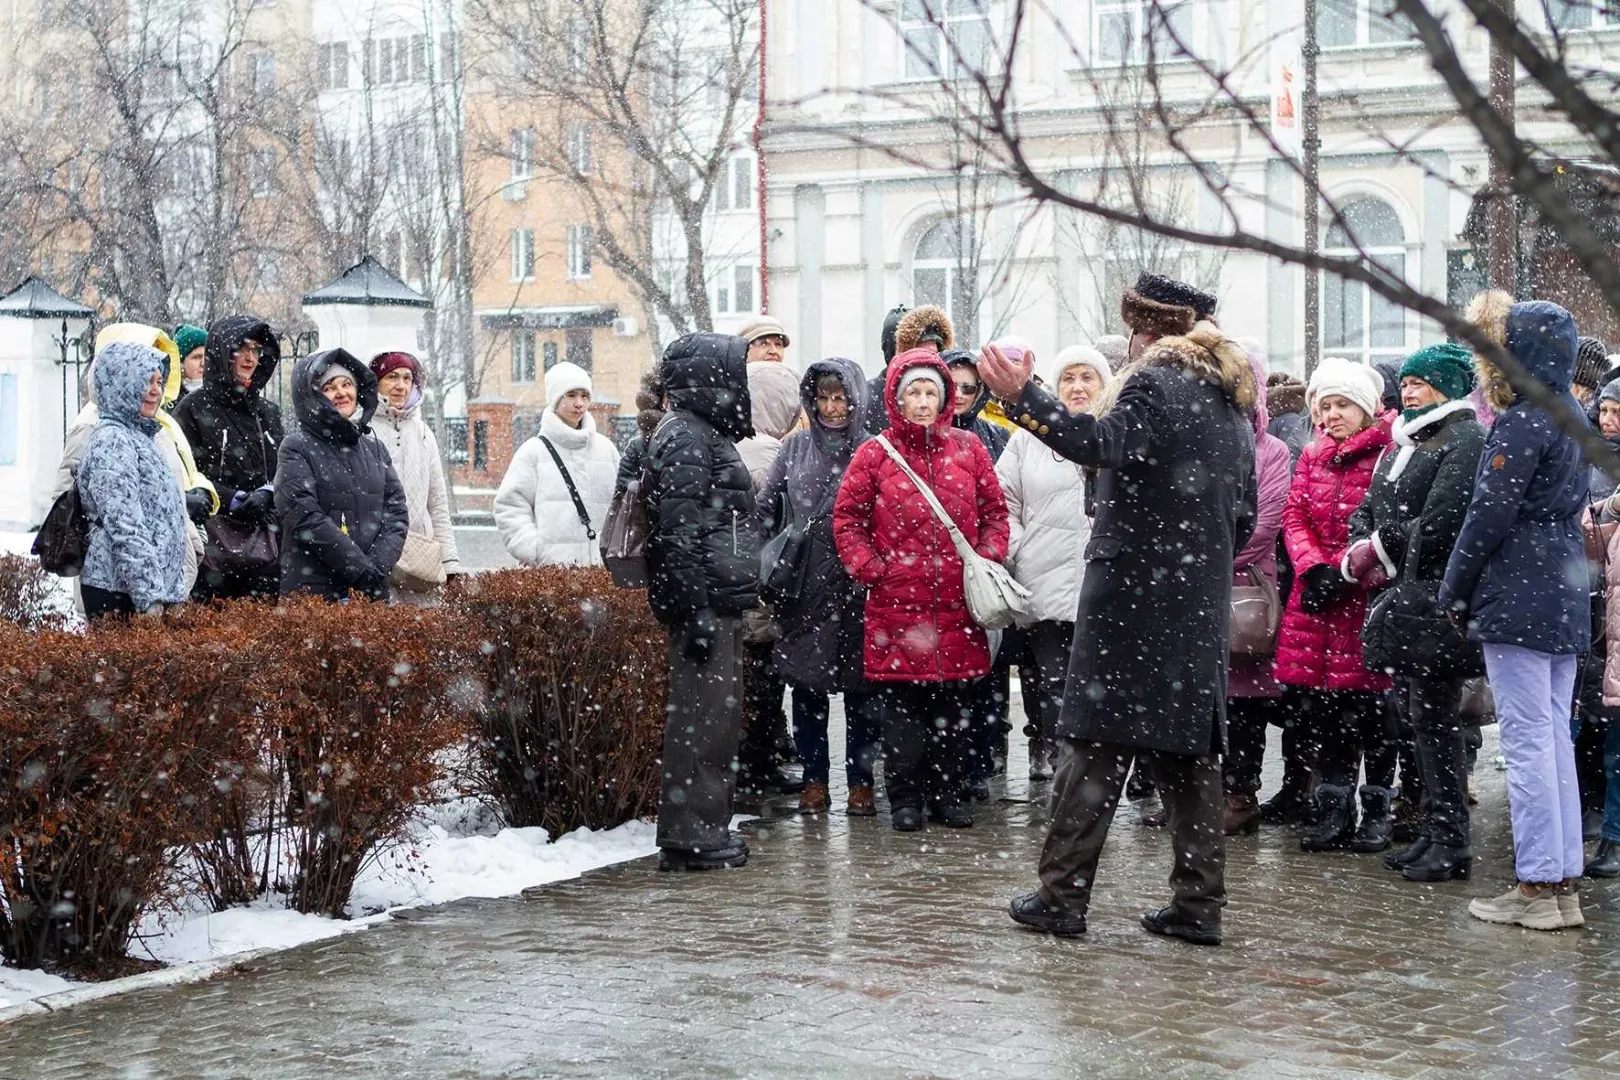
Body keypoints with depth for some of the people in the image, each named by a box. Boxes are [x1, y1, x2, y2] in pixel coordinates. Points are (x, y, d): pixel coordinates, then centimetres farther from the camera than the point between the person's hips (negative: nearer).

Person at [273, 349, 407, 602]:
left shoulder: (374, 449, 15)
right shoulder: (296, 448, 0)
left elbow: (397, 511, 8)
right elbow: (304, 517, -11)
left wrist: (378, 567, -9)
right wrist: (360, 568, -14)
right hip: (312, 589, -4)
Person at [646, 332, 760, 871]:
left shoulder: (706, 435, 20)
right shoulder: (684, 439, -13)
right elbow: (679, 534, -20)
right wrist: (698, 611, -23)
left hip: (719, 605, 10)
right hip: (706, 603, -10)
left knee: (716, 716, 13)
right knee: (701, 717, -8)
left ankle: (705, 830, 20)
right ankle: (689, 838, -4)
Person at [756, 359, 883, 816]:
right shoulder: (795, 447, 9)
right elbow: (763, 507, 13)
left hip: (856, 589, -3)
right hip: (804, 591, 3)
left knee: (860, 687, 2)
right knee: (807, 687, 6)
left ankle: (860, 782, 11)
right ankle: (814, 779, 14)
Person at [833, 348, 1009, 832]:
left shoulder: (968, 449, 8)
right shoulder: (874, 454, 2)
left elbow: (995, 511, 13)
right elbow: (846, 519, 4)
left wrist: (987, 559, 1)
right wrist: (871, 569, -4)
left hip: (956, 602, 2)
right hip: (897, 601, -2)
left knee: (952, 702, 7)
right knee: (902, 702, 1)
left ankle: (946, 794, 17)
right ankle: (905, 799, 9)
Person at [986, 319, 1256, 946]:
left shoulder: (1154, 384, -7)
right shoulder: (1233, 408, 18)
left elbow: (1105, 444, -27)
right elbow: (1243, 520, 21)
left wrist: (1022, 399, -34)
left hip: (1132, 596, -7)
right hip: (1200, 611, 7)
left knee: (1096, 743, -3)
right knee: (1189, 751, 9)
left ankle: (1063, 896, -1)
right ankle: (1199, 906, 8)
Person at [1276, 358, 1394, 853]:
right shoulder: (1312, 455, 15)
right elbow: (1294, 516, 9)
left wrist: (1344, 571, -16)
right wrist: (1314, 568, -7)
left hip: (1368, 594, -6)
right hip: (1315, 598, 6)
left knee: (1369, 703, -1)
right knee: (1319, 705, 6)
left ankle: (1378, 809, 11)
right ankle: (1335, 809, 15)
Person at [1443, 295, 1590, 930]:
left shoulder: (1523, 420, -13)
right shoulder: (1572, 417, 15)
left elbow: (1491, 514, -15)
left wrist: (1454, 591, -5)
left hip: (1518, 596, -9)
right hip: (1566, 595, 9)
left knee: (1526, 740, -6)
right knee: (1554, 737, 11)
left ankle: (1537, 888, -4)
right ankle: (1564, 883, 14)